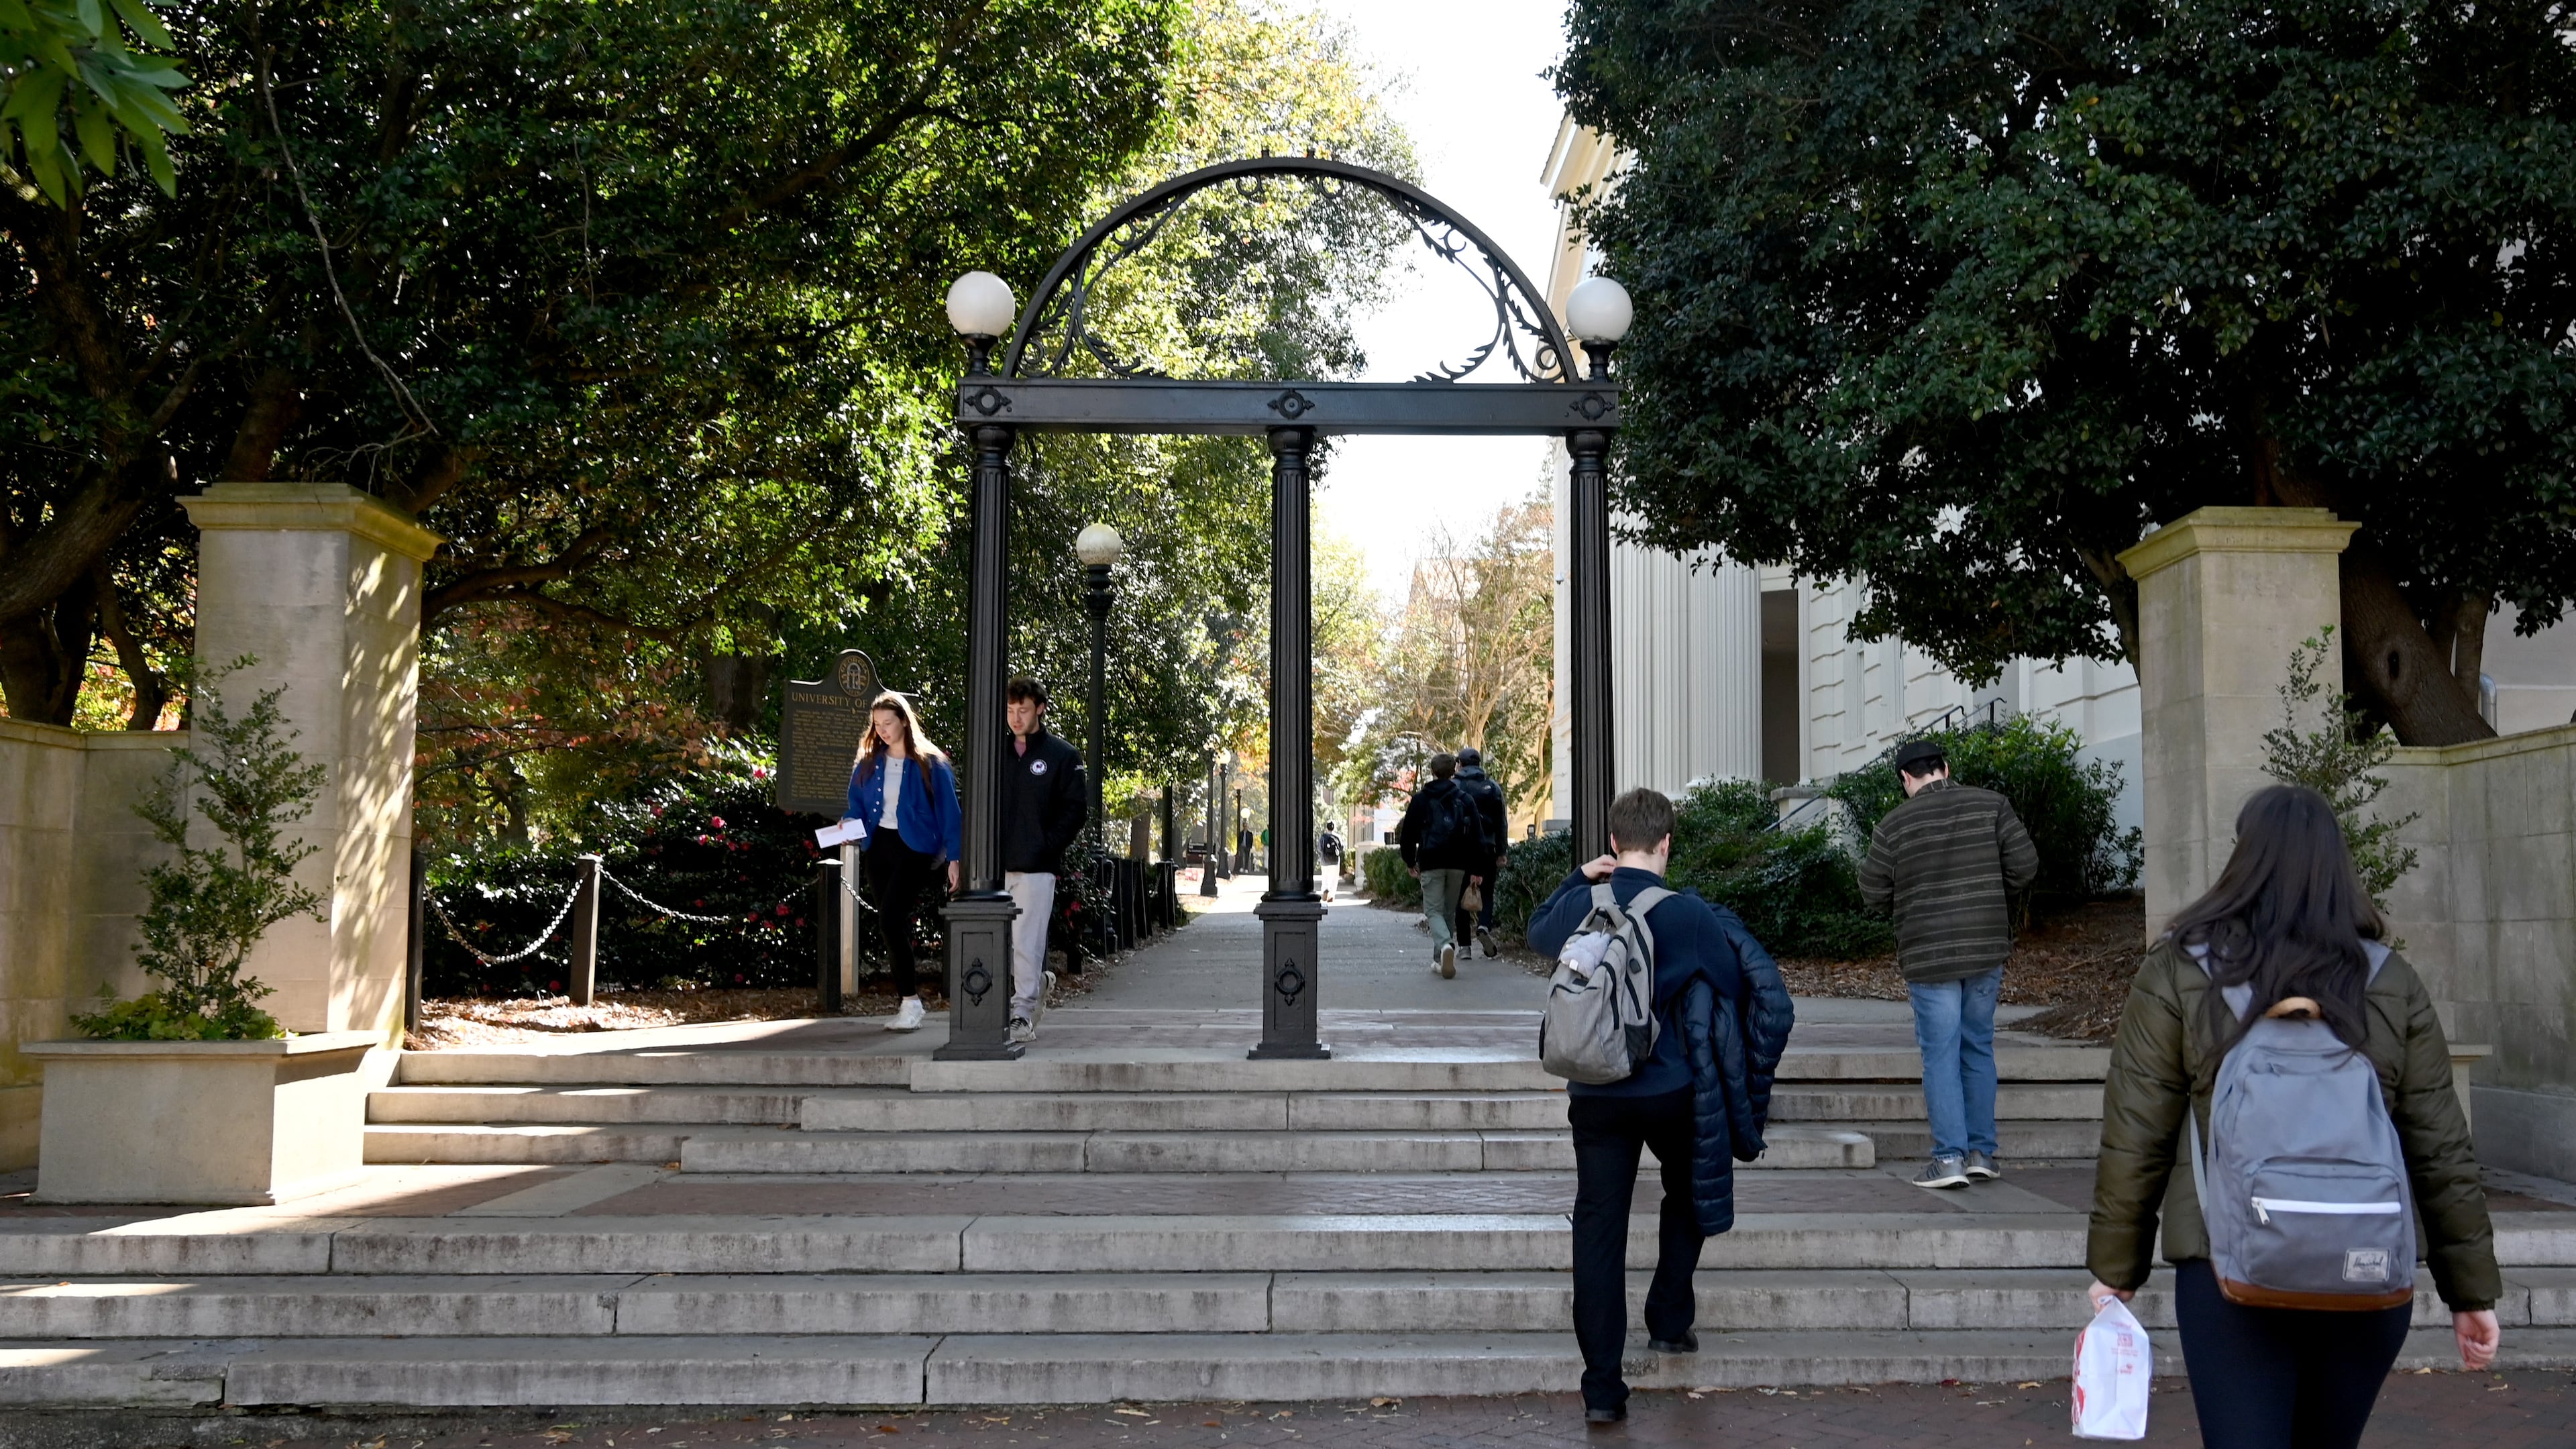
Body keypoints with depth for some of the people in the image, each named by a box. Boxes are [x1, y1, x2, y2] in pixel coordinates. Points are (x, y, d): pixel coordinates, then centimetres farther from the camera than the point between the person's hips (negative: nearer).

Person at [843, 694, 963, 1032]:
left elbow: (948, 813, -4)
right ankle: (908, 1002, 16)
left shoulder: (930, 764, -5)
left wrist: (953, 858, -9)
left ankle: (910, 1000, -11)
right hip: (878, 846, 5)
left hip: (914, 848, -5)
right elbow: (857, 804, 15)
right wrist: (850, 822, -8)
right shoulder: (869, 763, 9)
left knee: (890, 920, -18)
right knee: (892, 925, 7)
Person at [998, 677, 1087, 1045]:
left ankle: (1022, 1016, -1)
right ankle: (1039, 981, 30)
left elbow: (1076, 807, 0)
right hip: (997, 865, 5)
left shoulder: (1062, 756, 1)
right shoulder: (997, 754, 13)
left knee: (1026, 942, -8)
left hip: (1036, 866, -4)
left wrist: (1047, 846, -9)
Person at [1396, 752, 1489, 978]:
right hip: (1458, 863, 2)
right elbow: (1477, 835, 3)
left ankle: (1445, 945, -31)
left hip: (1431, 863, -2)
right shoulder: (1465, 799, 6)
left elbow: (1408, 833, 4)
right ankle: (1441, 959, 18)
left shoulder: (1420, 799, 2)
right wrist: (1477, 869, 7)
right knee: (1450, 910, 15)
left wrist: (1410, 862, 16)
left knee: (1434, 910, -1)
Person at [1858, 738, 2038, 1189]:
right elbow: (2025, 865, 0)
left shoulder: (1893, 824, -5)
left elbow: (1874, 893, -1)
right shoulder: (1991, 805, 1)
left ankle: (1950, 1157, -1)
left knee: (1941, 1054, 2)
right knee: (1978, 1048, 14)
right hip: (1987, 948, 3)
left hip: (1928, 955, -3)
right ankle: (1982, 1152, 16)